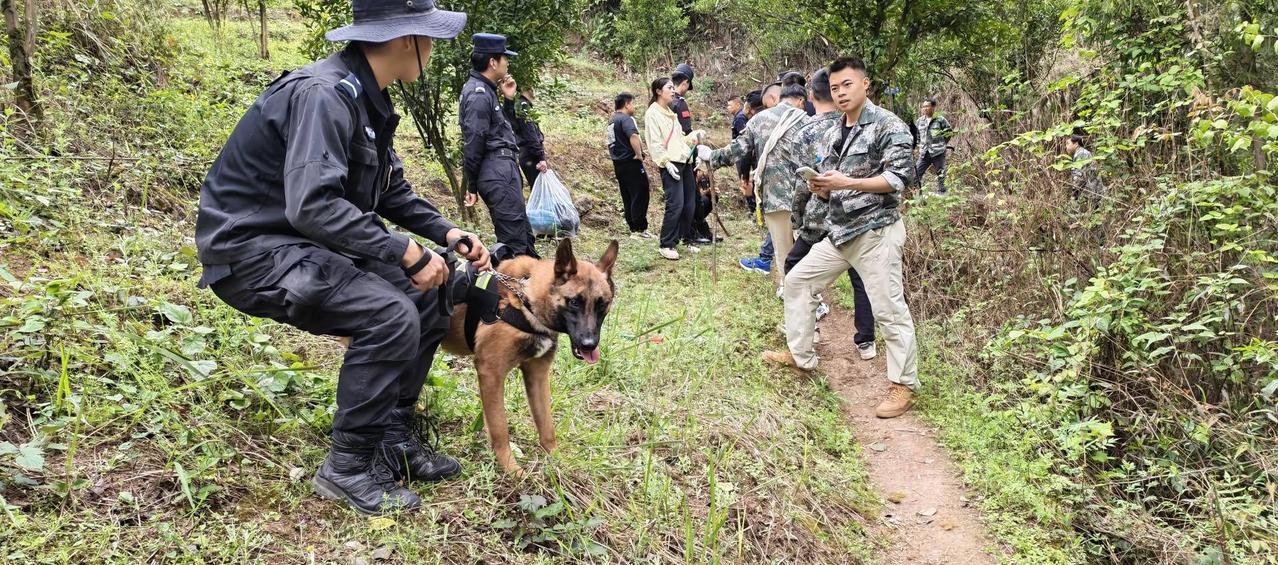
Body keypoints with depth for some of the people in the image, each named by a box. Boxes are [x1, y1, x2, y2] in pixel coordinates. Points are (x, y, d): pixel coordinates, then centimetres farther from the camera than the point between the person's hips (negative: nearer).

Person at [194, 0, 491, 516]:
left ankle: (392, 438, 12)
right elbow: (311, 206, -35)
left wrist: (447, 233, 2)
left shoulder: (366, 100, 6)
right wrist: (404, 251, -30)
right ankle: (348, 468, -9)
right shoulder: (322, 94, -24)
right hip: (252, 250, -10)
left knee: (428, 296, 5)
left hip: (308, 244, 10)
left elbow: (393, 192, 15)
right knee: (391, 316, -25)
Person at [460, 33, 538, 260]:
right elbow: (472, 144, -16)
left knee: (523, 230, 17)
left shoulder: (484, 91, 18)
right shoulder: (478, 95, -15)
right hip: (497, 172, -10)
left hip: (503, 168, 10)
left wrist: (508, 99, 16)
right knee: (514, 236, -9)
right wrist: (471, 186, -11)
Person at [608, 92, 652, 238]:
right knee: (640, 195, -7)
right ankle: (639, 229, -8)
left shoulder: (612, 121, 18)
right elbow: (633, 136, -30)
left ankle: (633, 227, 15)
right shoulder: (626, 119, -13)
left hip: (618, 163, 10)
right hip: (631, 162, -10)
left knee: (627, 197, 12)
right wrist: (639, 154, -21)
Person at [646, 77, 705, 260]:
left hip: (685, 162, 9)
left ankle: (687, 239, 20)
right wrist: (666, 162, -19)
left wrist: (692, 137, 9)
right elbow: (655, 143, -11)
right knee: (675, 204, -14)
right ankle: (666, 245, -6)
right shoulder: (652, 113, -4)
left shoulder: (670, 113, 23)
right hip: (671, 164, -9)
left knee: (690, 204, 7)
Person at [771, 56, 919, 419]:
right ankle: (801, 356, 26)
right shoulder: (831, 136, 15)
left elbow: (898, 178, -16)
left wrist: (847, 182, -22)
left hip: (876, 231, -8)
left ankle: (903, 386, 7)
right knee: (798, 281, 12)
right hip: (838, 232, 8)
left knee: (889, 310, -5)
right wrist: (819, 188, -5)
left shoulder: (888, 126, -8)